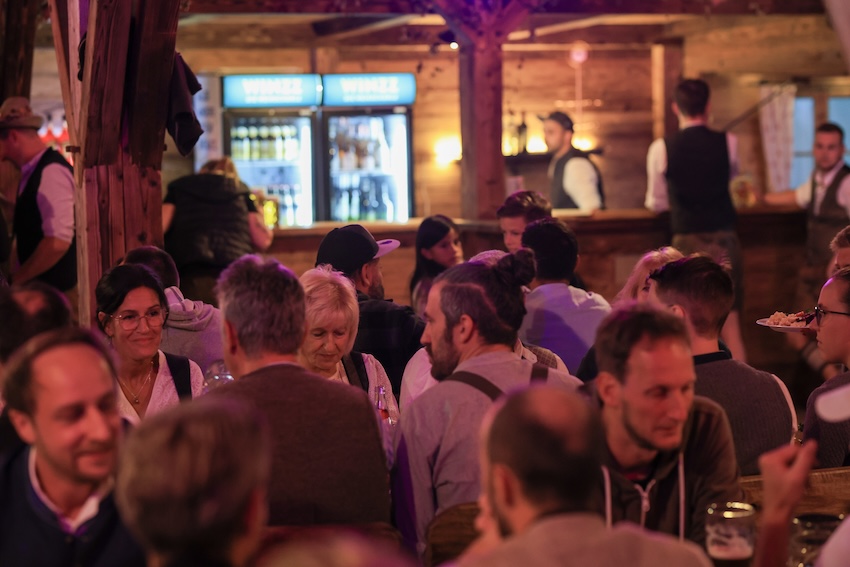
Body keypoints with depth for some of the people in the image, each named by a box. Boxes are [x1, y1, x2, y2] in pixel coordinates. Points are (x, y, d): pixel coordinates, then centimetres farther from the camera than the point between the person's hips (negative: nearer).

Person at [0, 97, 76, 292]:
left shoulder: (51, 172, -16)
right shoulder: (32, 171, 12)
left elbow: (58, 242, -25)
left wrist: (17, 279, -14)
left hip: (54, 291, -8)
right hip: (34, 284, 8)